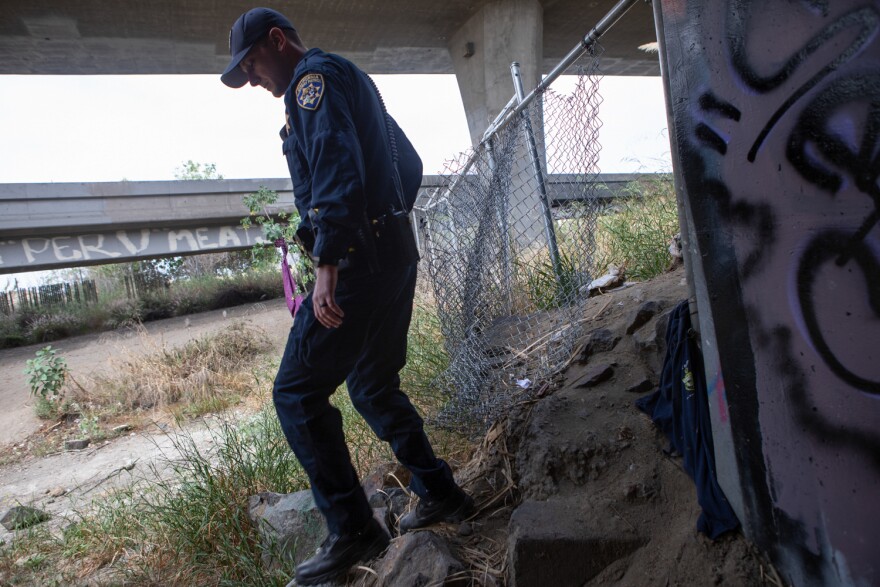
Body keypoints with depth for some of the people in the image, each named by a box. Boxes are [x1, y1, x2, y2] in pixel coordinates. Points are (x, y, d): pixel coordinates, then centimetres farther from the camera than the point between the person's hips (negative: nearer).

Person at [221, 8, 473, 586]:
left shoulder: (315, 75, -5)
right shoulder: (353, 81, 25)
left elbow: (336, 165, -22)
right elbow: (409, 163, 29)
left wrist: (328, 261, -30)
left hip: (360, 259, -10)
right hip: (395, 254, 10)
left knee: (297, 393, -4)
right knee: (373, 386, 18)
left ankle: (353, 531, 2)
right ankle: (440, 495, 24)